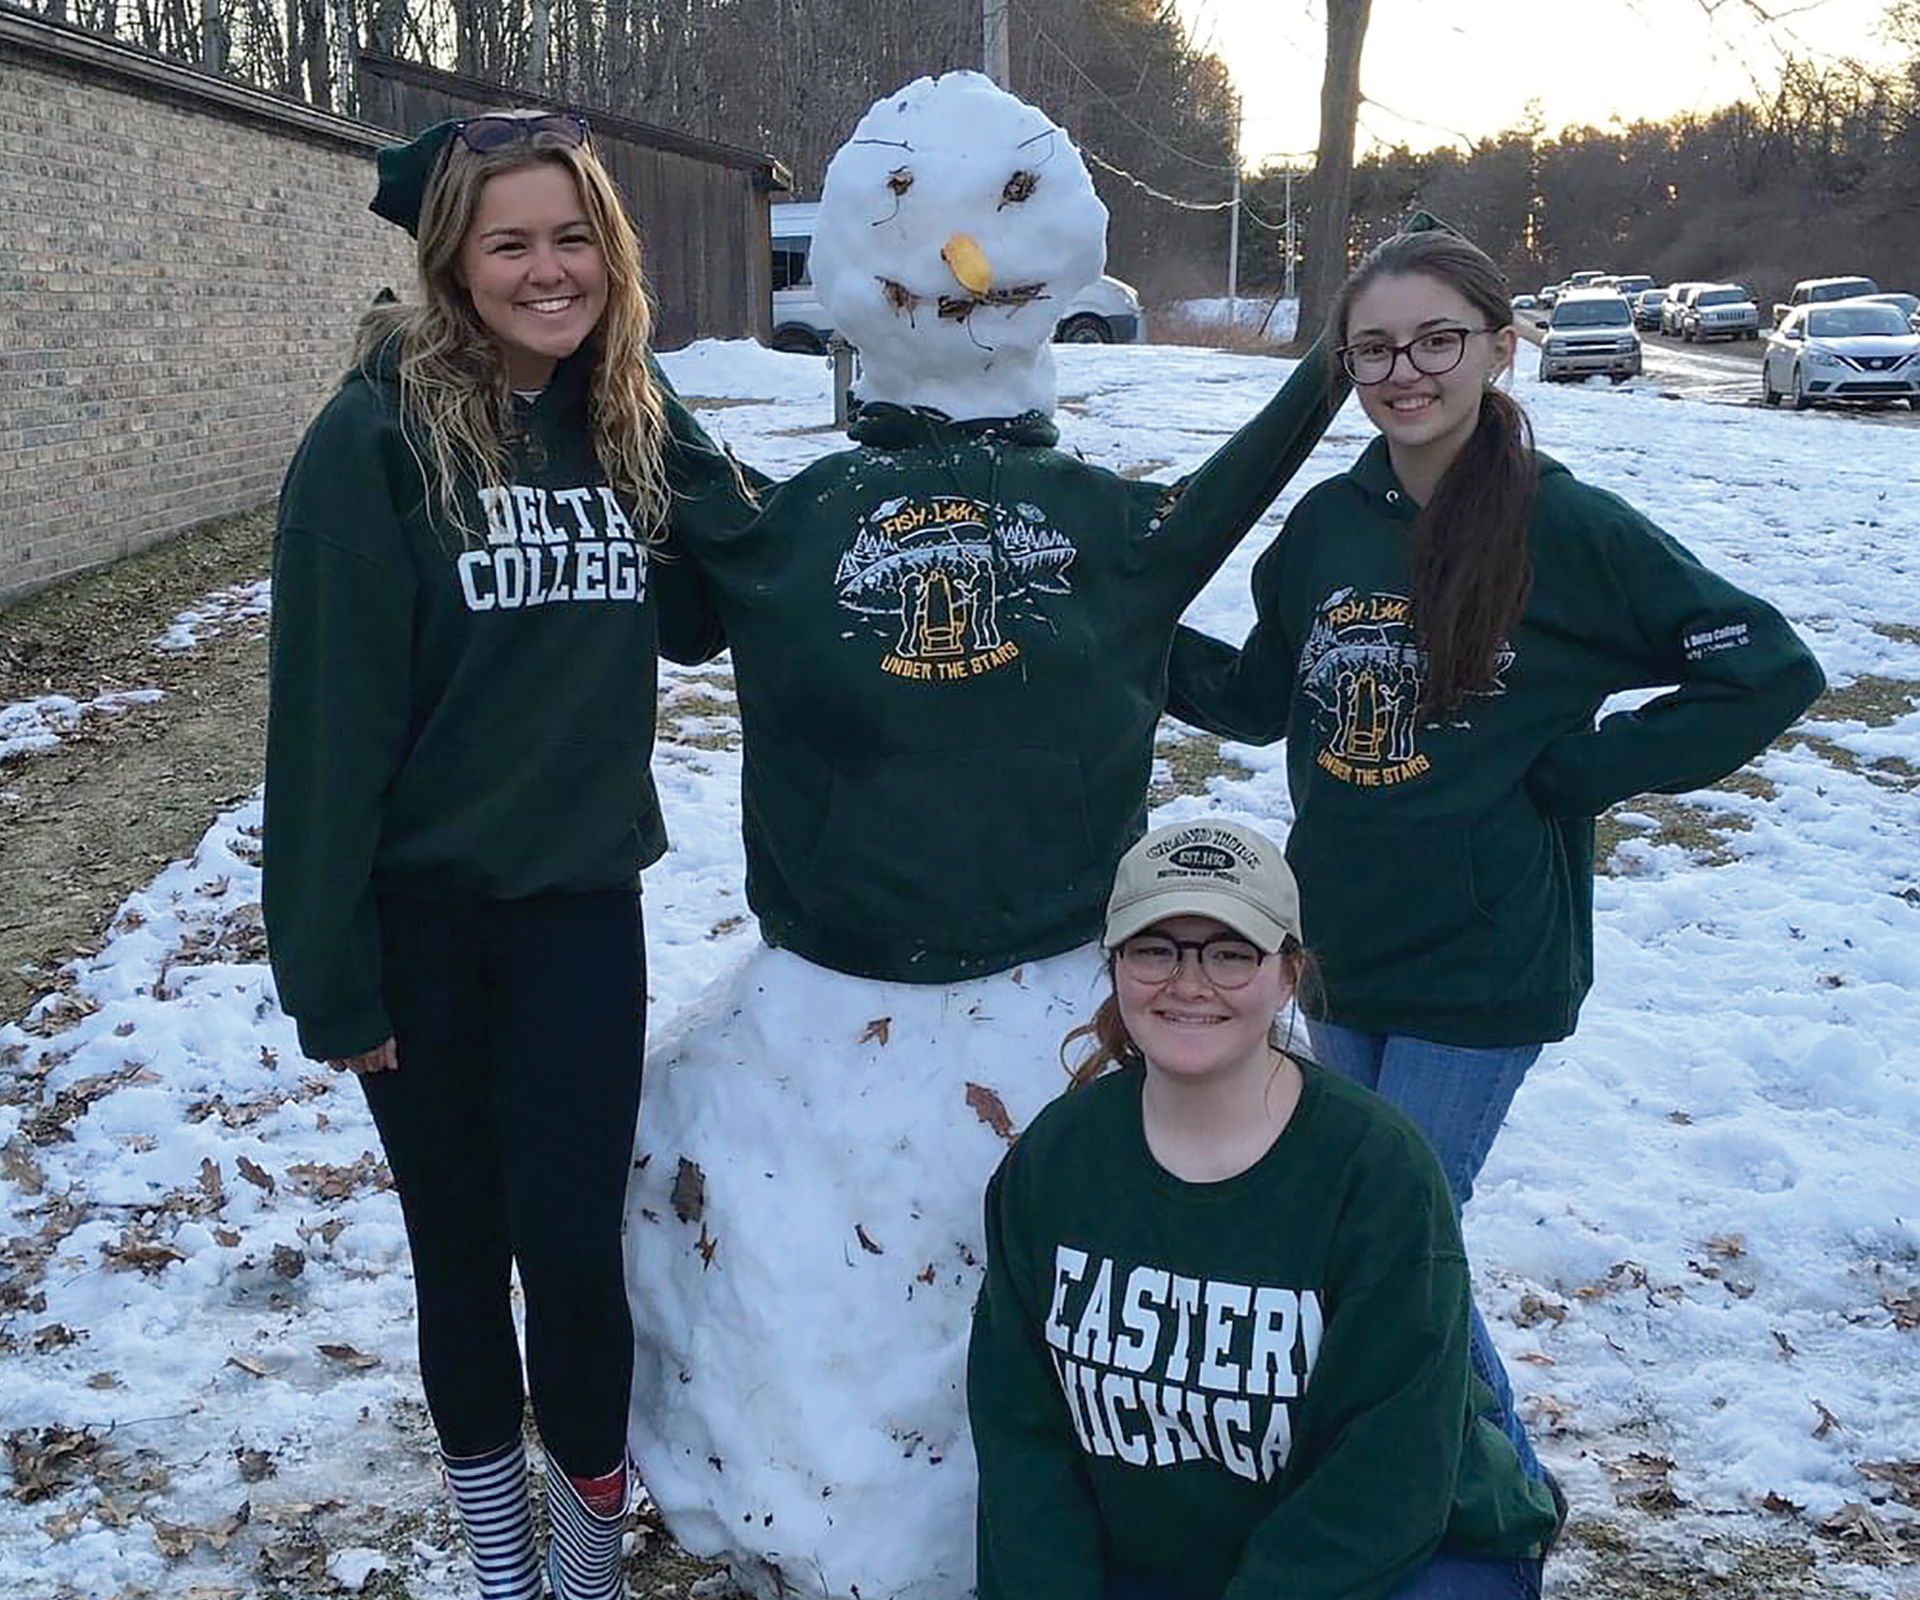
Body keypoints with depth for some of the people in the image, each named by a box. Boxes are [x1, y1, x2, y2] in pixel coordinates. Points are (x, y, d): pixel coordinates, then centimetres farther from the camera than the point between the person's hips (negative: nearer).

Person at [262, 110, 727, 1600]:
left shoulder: (630, 426, 1)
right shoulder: (379, 436, -14)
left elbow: (693, 625, 14)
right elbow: (328, 708, -14)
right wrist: (328, 960, -13)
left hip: (580, 897, 3)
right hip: (418, 908, -2)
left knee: (571, 1241, 0)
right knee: (459, 1239, 13)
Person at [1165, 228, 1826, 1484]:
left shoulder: (1571, 529, -12)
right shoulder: (1327, 525, 3)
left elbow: (1771, 670, -10)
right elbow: (1262, 698, 15)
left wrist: (1579, 770, -14)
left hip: (1481, 967, -5)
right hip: (1340, 950, 6)